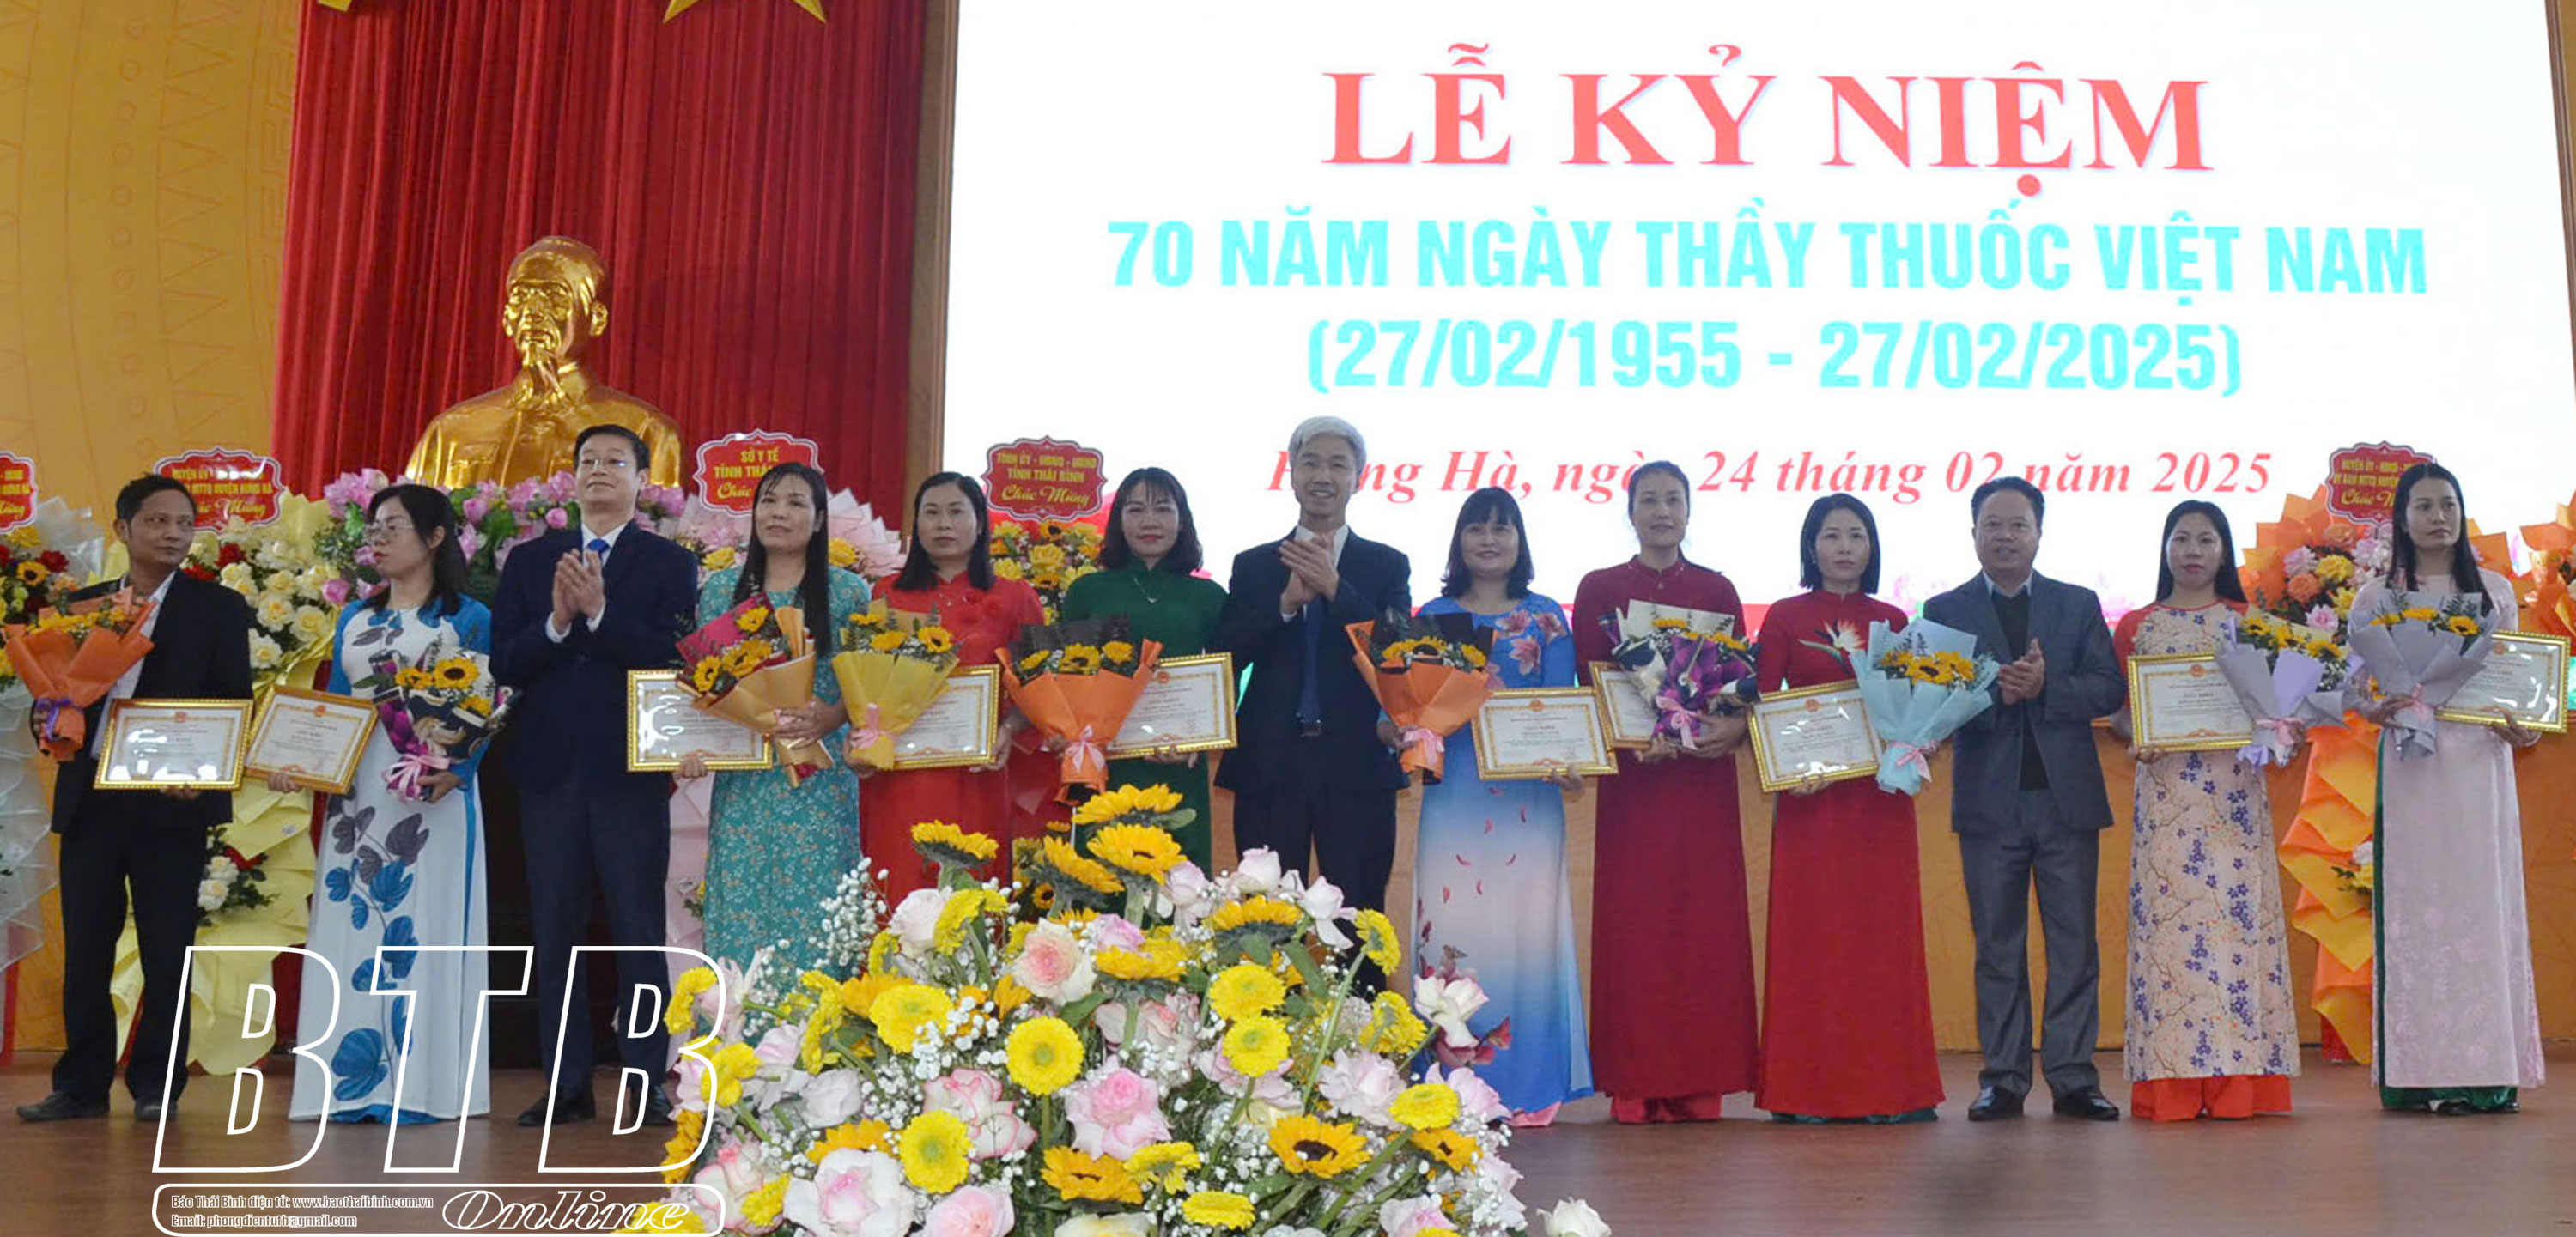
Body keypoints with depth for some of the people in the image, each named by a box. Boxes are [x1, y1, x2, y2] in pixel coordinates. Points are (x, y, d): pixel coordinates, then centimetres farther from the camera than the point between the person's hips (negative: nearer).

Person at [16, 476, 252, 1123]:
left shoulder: (218, 607, 4)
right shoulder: (82, 604, 13)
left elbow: (235, 704, -1)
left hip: (171, 801, -3)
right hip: (89, 799, 3)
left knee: (166, 953, 2)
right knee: (84, 951, 7)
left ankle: (156, 1085, 12)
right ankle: (82, 1083, 17)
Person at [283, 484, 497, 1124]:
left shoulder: (468, 619, 1)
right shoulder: (354, 619, 15)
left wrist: (456, 770, -21)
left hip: (434, 794, -5)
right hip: (357, 792, 5)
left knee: (426, 926, -4)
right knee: (352, 927, 3)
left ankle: (423, 1084, 0)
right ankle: (354, 1083, 9)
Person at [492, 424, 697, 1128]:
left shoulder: (671, 564, 4)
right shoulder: (530, 561, 12)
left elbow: (674, 659, -10)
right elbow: (504, 662, 3)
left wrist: (599, 611, -18)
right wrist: (557, 620, -13)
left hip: (630, 771, -3)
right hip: (550, 770, 3)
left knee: (639, 931, -1)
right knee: (556, 932, 7)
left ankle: (647, 1086, 5)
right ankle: (566, 1086, 15)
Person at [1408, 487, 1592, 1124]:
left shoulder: (1546, 618, 9)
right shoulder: (1433, 615, 11)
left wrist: (1564, 762, -14)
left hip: (1527, 796, 0)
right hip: (1454, 792, 1)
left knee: (1526, 927, -2)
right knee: (1452, 927, -2)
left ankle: (1526, 1090, 6)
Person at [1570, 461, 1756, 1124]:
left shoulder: (1717, 590, 12)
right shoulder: (1599, 589, 8)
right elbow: (1591, 682, 0)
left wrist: (1732, 725, -13)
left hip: (1704, 775, 2)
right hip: (1633, 774, -1)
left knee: (1705, 919, -1)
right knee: (1633, 921, -3)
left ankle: (1699, 1081, 5)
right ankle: (1636, 1084, 1)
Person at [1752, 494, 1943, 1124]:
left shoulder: (1893, 621, 12)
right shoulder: (1785, 617, 4)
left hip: (1879, 794, 2)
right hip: (1810, 794, -2)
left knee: (1883, 930, 2)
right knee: (1809, 931, -2)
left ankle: (1888, 1085, 8)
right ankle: (1807, 1088, 2)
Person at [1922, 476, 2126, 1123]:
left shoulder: (2079, 605, 11)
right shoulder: (1944, 611, 7)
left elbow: (2111, 689, 0)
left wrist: (2046, 686, -15)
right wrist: (1993, 693, -19)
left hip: (2068, 797, 1)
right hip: (1990, 801, -1)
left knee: (2075, 943, 3)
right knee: (1997, 946, 4)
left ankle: (2073, 1077, 9)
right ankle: (2003, 1079, 10)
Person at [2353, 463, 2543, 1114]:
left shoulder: (2496, 591, 13)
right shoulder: (2377, 597, 8)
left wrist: (2521, 725, -7)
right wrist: (2376, 710, -17)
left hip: (2480, 762, 2)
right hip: (2410, 762, -2)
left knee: (2484, 898, -1)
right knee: (2419, 901, -4)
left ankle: (2489, 1070, 2)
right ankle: (2431, 1071, -3)